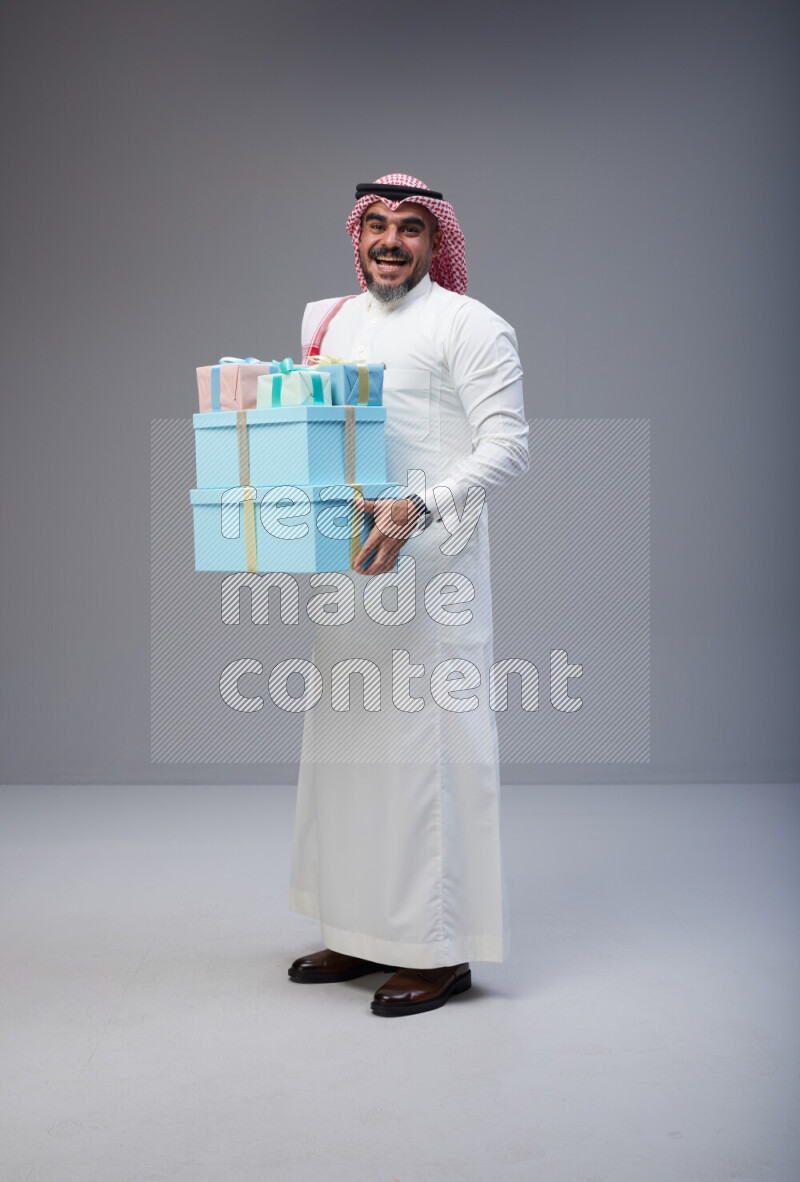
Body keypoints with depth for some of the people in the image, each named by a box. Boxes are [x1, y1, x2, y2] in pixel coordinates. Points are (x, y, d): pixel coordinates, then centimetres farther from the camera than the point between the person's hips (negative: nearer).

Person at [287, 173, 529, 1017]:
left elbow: (507, 445, -12)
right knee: (345, 739, 11)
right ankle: (364, 932, 24)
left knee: (426, 740, -5)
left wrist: (416, 507, -24)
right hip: (345, 559, 7)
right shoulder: (329, 322, 16)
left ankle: (441, 949, 5)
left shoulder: (466, 325, -4)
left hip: (430, 561, -7)